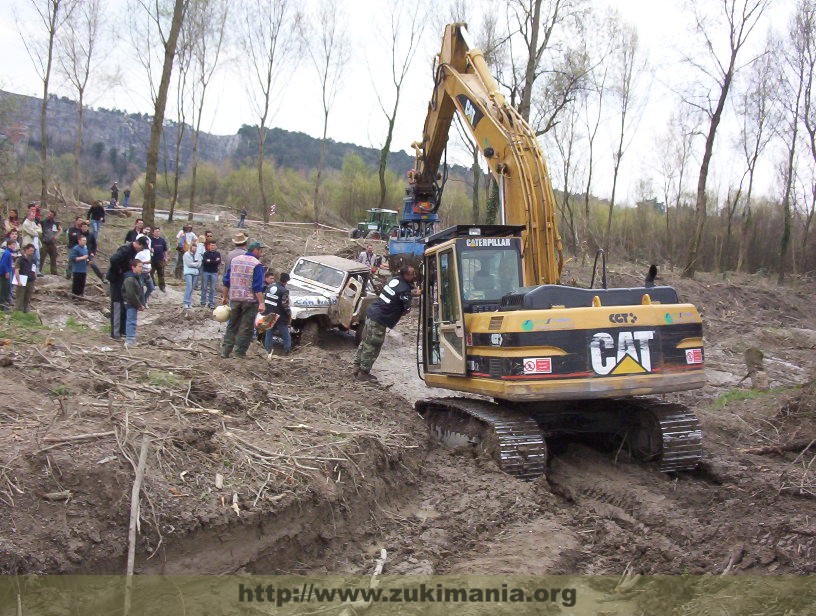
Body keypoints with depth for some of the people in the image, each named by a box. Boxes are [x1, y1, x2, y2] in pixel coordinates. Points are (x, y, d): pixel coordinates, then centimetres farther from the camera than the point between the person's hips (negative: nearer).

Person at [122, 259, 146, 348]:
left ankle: (129, 339, 25)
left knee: (131, 321, 16)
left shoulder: (138, 277, 12)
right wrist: (139, 305, -17)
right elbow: (131, 295, -23)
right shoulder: (129, 279, -20)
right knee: (132, 321, -13)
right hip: (131, 304, -10)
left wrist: (143, 304, 7)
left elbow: (141, 291, 16)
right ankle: (130, 340, -15)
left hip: (136, 304, 10)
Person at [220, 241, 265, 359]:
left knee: (232, 326, 15)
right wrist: (261, 303, -18)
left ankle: (225, 351, 13)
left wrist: (225, 297, 18)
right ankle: (240, 352, 4)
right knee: (246, 328, 3)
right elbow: (258, 287, -18)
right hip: (250, 300, -5)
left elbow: (226, 280, 11)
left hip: (234, 299, 5)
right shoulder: (256, 264, -11)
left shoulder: (234, 260, 8)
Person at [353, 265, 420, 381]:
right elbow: (407, 310, -8)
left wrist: (412, 293, 12)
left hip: (371, 313, 9)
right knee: (372, 347, 1)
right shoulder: (404, 290, -17)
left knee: (365, 342, 17)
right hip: (379, 320, -9)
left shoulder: (395, 279, 8)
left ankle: (357, 369, 25)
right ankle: (363, 373, 9)